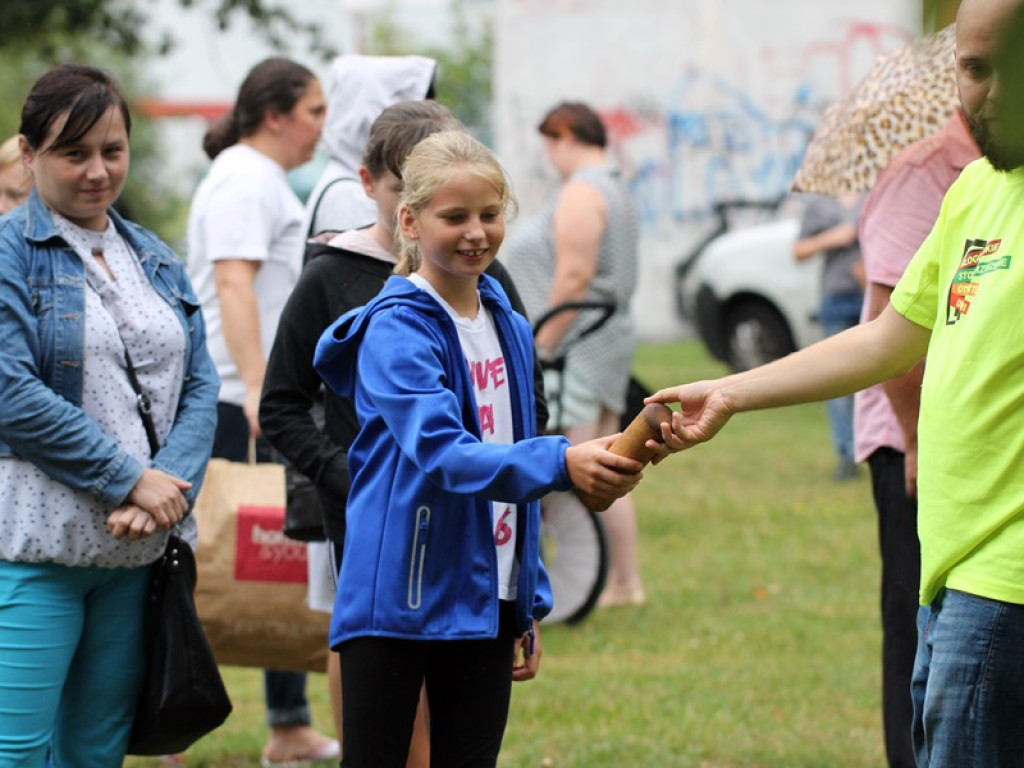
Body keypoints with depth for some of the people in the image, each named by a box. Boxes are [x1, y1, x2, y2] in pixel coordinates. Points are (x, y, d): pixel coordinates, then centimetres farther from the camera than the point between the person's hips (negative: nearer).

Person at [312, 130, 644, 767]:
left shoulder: (510, 329, 11)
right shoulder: (397, 331, -12)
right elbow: (441, 452, -27)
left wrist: (530, 609, 16)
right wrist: (560, 463, -41)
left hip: (483, 600, 7)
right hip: (396, 600, -7)